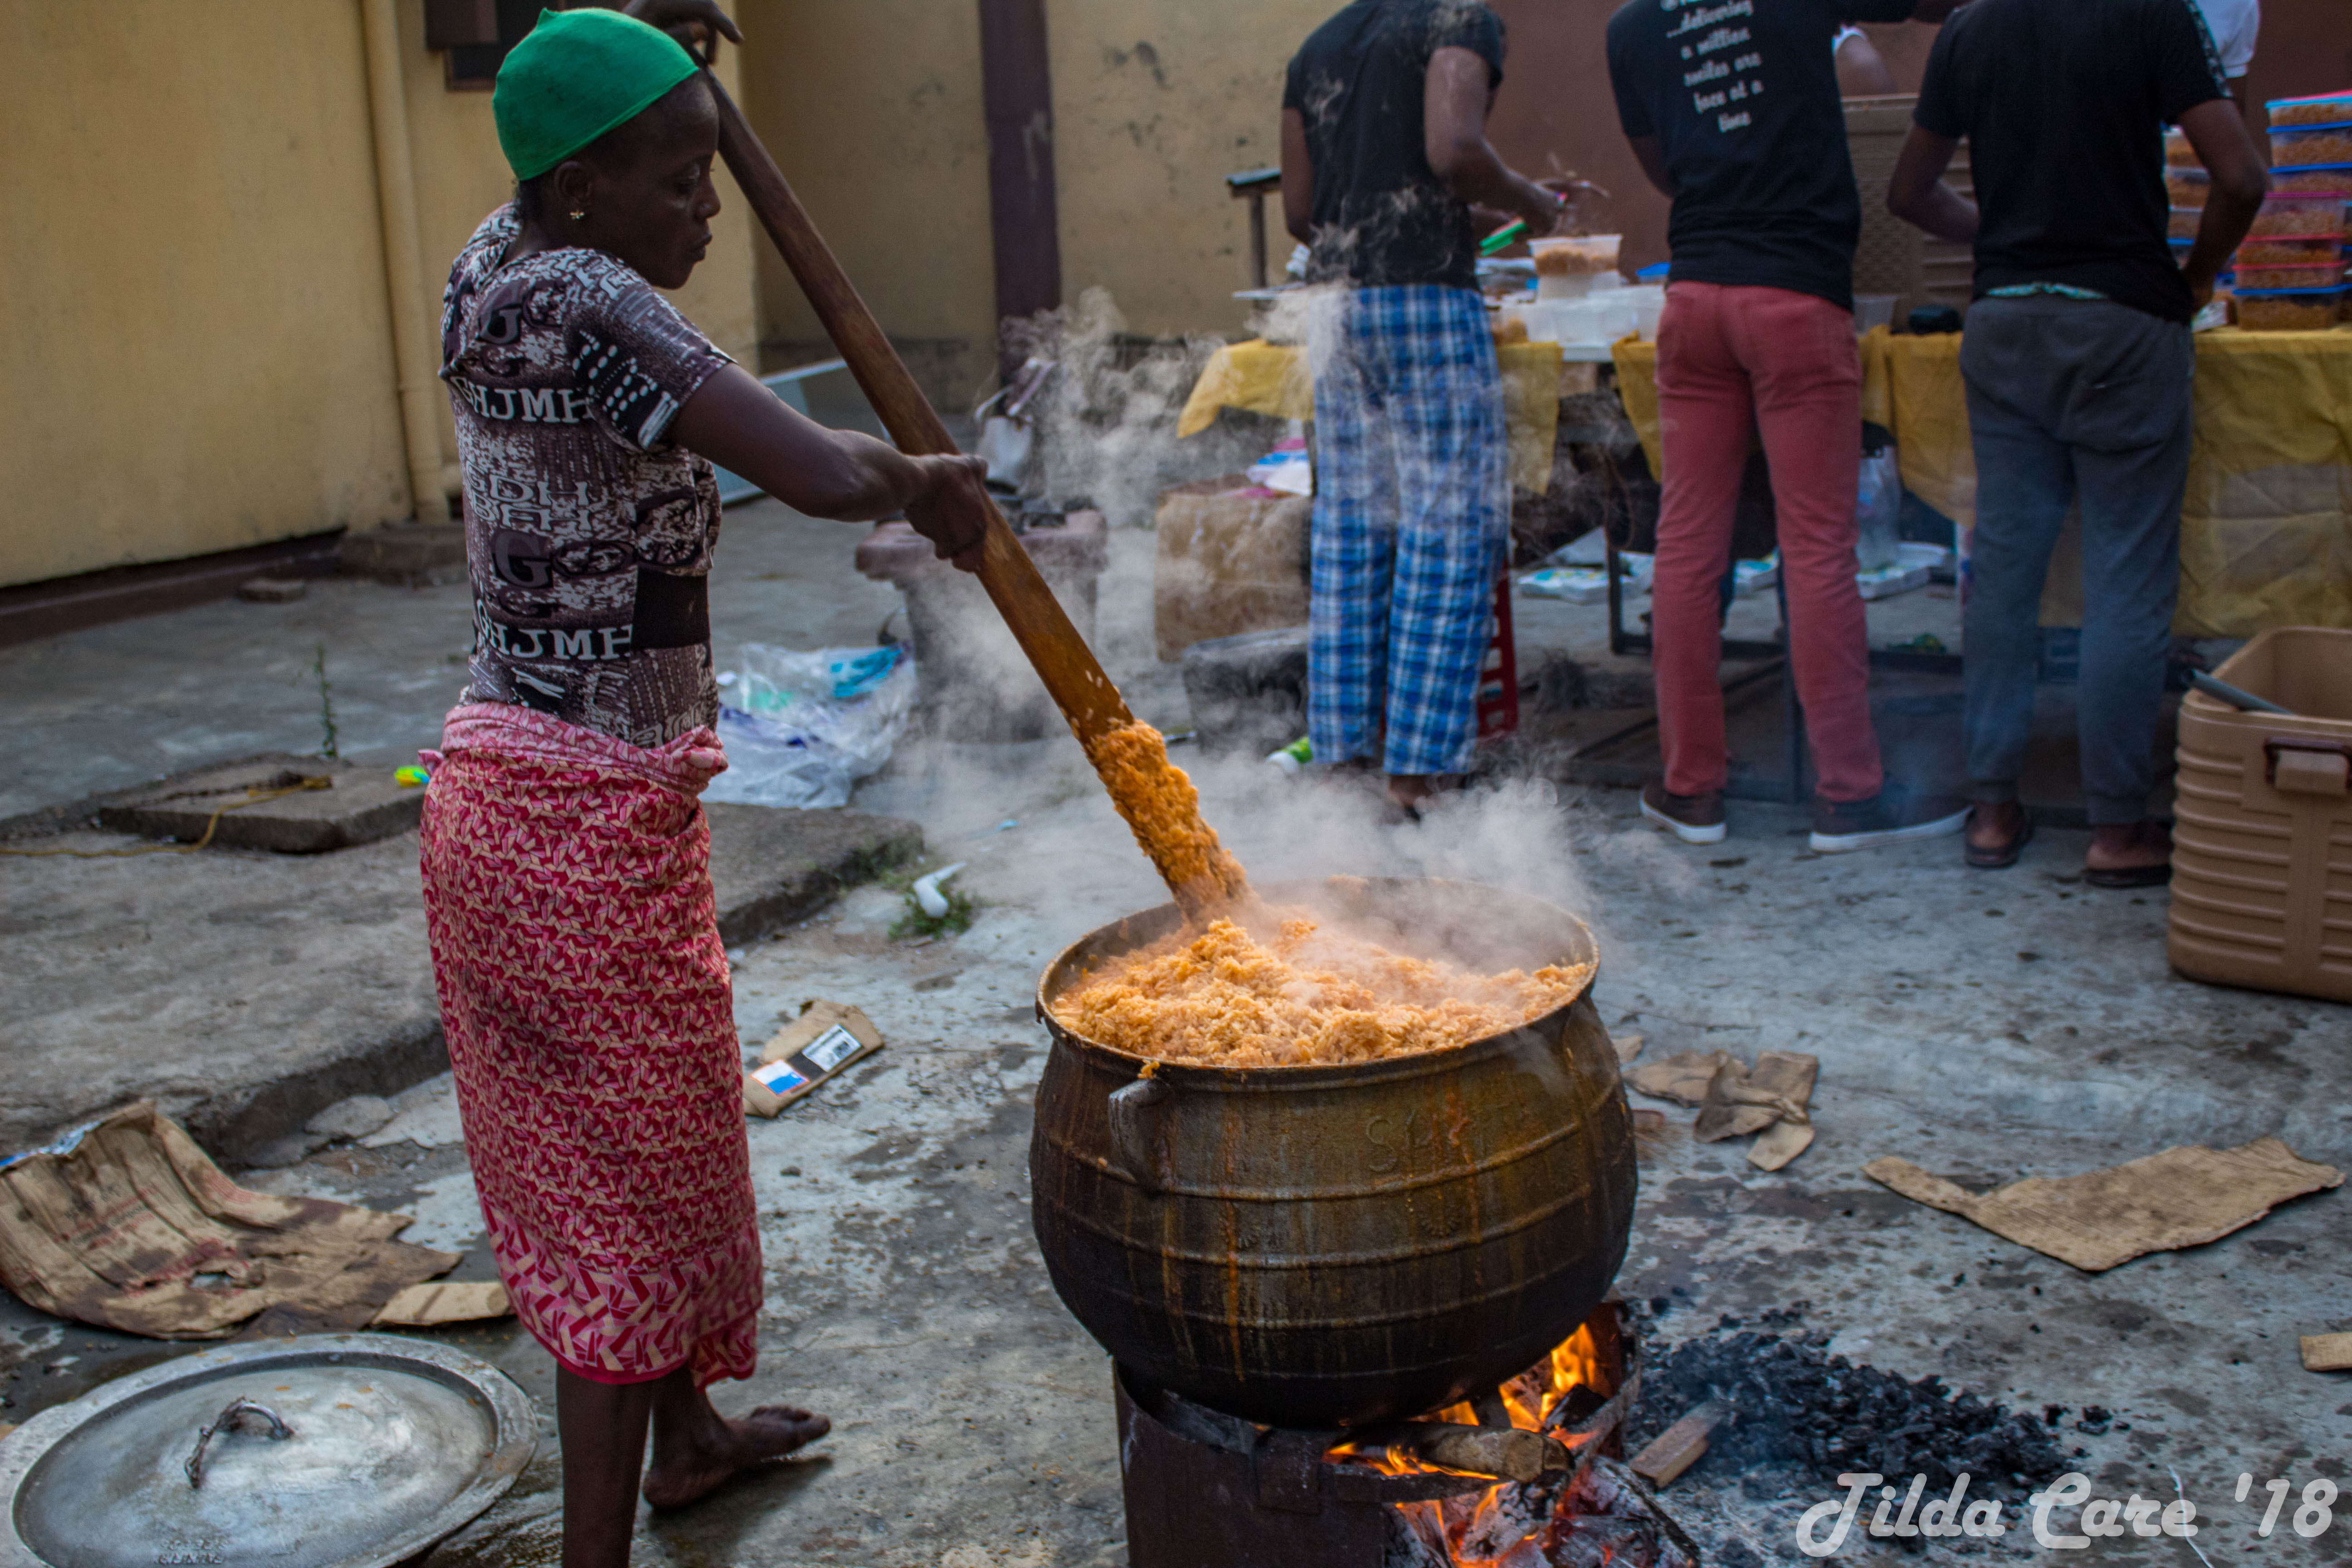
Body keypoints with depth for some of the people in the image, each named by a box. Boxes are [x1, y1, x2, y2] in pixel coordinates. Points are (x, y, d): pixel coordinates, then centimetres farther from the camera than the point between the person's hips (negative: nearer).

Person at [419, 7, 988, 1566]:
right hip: (591, 819, -10)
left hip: (506, 783, 10)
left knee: (659, 1138, 25)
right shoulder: (582, 306, -22)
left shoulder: (492, 272, 5)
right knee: (623, 1183, 4)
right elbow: (822, 476, -32)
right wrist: (923, 478, -10)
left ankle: (687, 1432, 46)